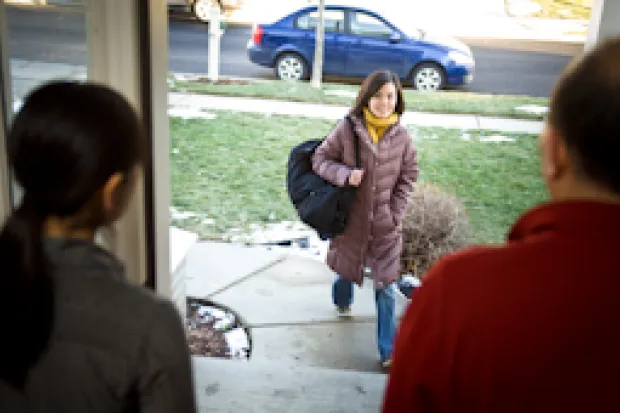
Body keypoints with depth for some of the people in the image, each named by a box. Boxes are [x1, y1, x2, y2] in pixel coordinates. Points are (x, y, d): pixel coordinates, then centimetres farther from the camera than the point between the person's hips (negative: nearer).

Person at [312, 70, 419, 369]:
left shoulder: (401, 136, -6)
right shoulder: (348, 129, -12)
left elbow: (408, 177, 4)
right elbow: (320, 159, -5)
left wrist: (395, 213, -3)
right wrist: (345, 174, -22)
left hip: (385, 223, 0)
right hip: (351, 218, 0)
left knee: (385, 287, 1)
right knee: (346, 269, 23)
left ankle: (388, 351, 13)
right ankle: (342, 301, 59)